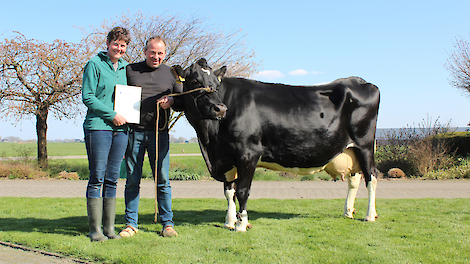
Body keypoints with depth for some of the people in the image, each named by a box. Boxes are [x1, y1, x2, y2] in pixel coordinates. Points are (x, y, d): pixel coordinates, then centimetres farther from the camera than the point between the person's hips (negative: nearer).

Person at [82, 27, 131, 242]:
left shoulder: (125, 67, 16)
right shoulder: (95, 64, -1)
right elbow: (87, 97, -7)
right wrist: (112, 115, -12)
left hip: (120, 128, 6)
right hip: (98, 126, -5)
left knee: (112, 179, 7)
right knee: (97, 178, -4)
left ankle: (109, 227, 12)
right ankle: (95, 229, 1)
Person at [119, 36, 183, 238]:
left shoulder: (171, 74, 9)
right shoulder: (130, 70, 8)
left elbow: (183, 102, 11)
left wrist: (171, 102, -10)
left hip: (159, 133, 0)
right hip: (133, 131, 0)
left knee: (162, 180, 1)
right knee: (132, 181, 3)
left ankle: (167, 224, 10)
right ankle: (131, 224, 12)